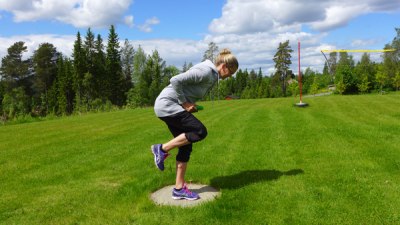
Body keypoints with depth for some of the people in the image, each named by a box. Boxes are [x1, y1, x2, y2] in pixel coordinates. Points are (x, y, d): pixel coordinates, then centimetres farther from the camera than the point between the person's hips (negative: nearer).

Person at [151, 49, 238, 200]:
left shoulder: (212, 76, 15)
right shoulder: (205, 71, -17)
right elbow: (176, 81, -23)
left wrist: (190, 104, 6)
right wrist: (184, 103, -16)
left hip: (170, 108, 10)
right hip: (167, 104, -10)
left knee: (186, 147, 5)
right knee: (200, 132, -16)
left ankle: (179, 189, 11)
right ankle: (162, 149, -5)